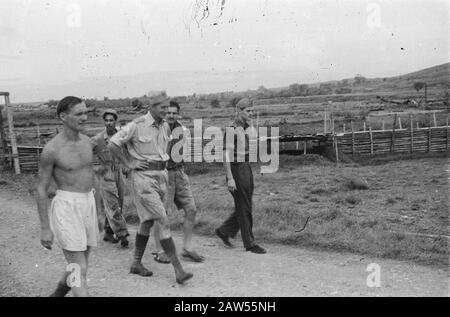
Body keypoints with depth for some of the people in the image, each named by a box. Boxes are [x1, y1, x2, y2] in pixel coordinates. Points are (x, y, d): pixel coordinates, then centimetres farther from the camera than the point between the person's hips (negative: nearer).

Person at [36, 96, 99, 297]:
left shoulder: (86, 141, 7)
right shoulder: (51, 150, -13)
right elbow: (41, 190, -8)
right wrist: (45, 229, -8)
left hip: (87, 206, 7)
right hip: (66, 209, -7)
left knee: (78, 265, 18)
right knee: (80, 271, -8)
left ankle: (58, 295, 44)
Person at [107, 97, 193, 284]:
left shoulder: (165, 126, 8)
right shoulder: (137, 126, -14)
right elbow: (112, 144, -11)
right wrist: (129, 163, -10)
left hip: (161, 175, 8)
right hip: (143, 177, -8)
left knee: (147, 221, 15)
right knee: (163, 222, -12)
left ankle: (136, 264, 29)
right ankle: (178, 270, -11)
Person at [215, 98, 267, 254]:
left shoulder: (245, 129, 13)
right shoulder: (231, 129, -13)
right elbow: (226, 155, -17)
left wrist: (250, 178, 20)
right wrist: (230, 178, -22)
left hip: (247, 169, 9)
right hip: (236, 170, -9)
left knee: (245, 207, 13)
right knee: (244, 209, -2)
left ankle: (223, 231, 27)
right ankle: (249, 243, 8)